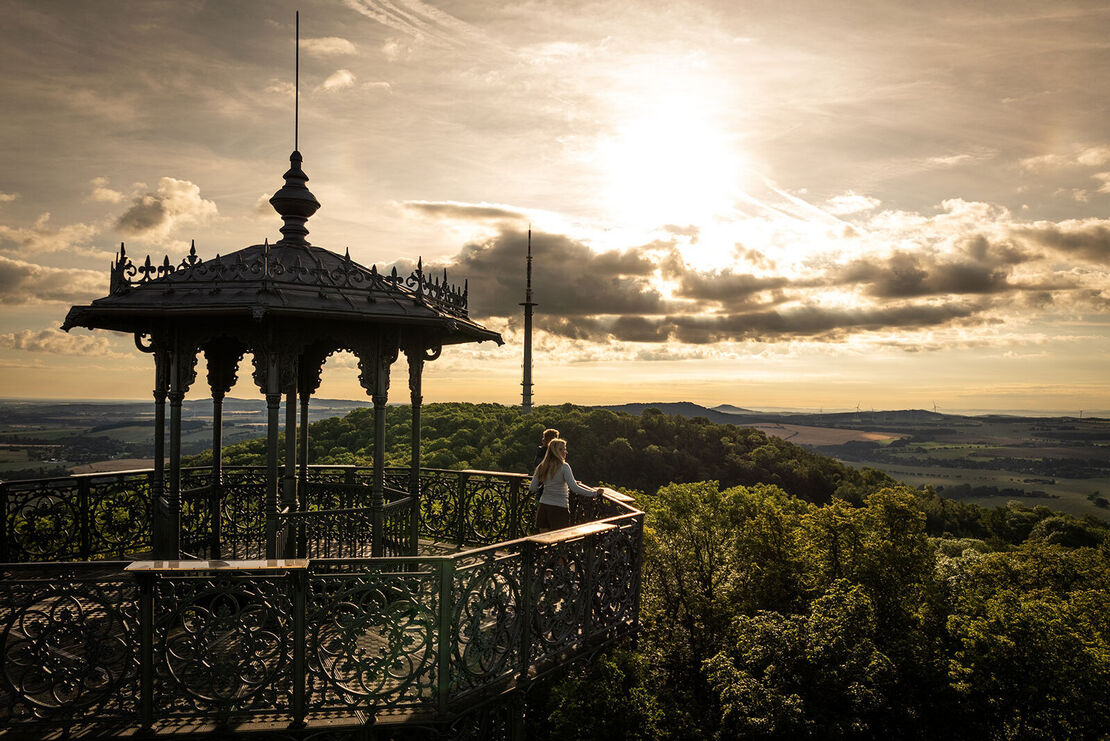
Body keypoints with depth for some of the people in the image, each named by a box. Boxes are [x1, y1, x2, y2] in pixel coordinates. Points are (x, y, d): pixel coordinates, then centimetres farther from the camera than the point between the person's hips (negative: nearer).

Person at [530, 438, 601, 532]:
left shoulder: (541, 467, 6)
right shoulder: (564, 467, -10)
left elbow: (533, 488, 9)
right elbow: (574, 488, -17)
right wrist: (594, 493, -12)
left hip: (543, 506, 5)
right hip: (559, 507, -5)